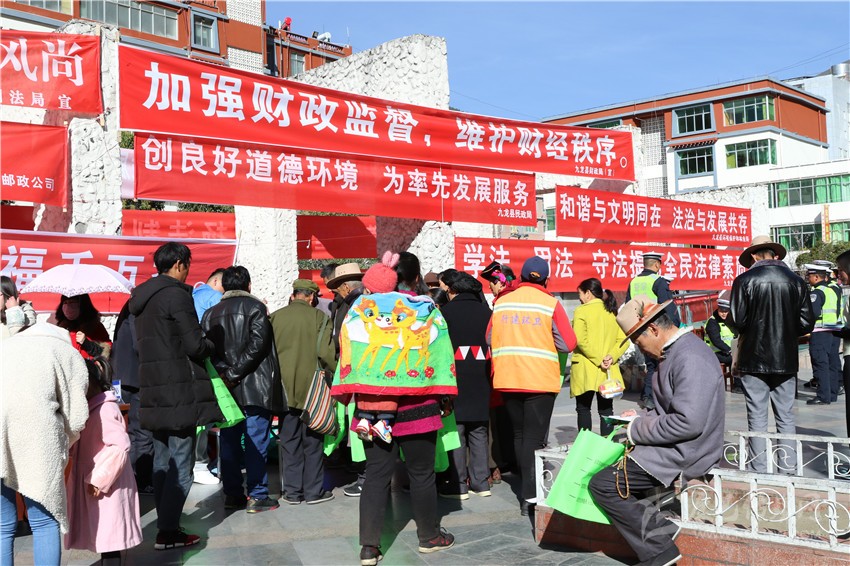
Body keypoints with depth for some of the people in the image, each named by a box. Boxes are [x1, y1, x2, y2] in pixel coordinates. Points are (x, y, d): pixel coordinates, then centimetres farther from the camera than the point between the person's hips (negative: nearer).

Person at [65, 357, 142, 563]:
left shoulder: (105, 410, -18)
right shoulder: (92, 408, 13)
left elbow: (120, 446, -26)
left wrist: (99, 480, -24)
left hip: (105, 488, -10)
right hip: (93, 486, 10)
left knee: (108, 538, -4)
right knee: (103, 537, 16)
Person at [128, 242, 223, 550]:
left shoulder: (142, 297, 14)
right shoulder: (176, 294, -13)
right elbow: (195, 346, -16)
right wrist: (210, 345, 5)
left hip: (153, 391, 9)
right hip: (180, 391, -9)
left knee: (162, 461, 13)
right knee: (180, 463, -4)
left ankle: (165, 526, 19)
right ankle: (168, 531, -2)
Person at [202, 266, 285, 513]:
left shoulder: (210, 314, 12)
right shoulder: (255, 307, -2)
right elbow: (257, 343, -14)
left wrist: (224, 372, -6)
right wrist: (235, 373, -12)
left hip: (225, 388, 5)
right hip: (254, 386, -5)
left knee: (229, 441, 10)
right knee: (256, 440, -1)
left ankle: (232, 494, 15)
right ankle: (257, 496, 2)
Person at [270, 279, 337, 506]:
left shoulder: (275, 317, 0)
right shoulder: (319, 317, -8)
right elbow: (326, 352, -13)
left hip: (285, 389, 2)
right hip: (311, 388, -2)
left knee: (289, 442, 11)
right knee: (313, 441, 9)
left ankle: (292, 491, 16)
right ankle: (314, 491, 14)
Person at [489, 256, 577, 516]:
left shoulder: (501, 303, 2)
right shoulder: (551, 304, -7)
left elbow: (490, 339, 8)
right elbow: (568, 343, -8)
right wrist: (544, 342, 9)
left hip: (508, 379, 4)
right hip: (541, 380, -4)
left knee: (519, 434, 17)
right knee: (534, 437, 0)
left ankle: (528, 487, 26)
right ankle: (530, 495, -2)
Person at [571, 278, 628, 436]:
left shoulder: (581, 311, -7)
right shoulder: (612, 311, 10)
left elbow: (580, 340, -18)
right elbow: (623, 340, 1)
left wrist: (598, 359, -16)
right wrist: (612, 357, -8)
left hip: (585, 370, -4)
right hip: (609, 371, 5)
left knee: (583, 408, 5)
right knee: (606, 409, 8)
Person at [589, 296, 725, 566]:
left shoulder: (690, 358, -22)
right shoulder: (675, 351, 10)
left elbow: (688, 422, -29)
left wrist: (637, 431, -18)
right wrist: (641, 418, 7)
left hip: (684, 454, -11)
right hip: (674, 446, 11)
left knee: (602, 485, -11)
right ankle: (656, 526, 3)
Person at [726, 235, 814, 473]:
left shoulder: (745, 280, -9)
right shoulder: (795, 280, 1)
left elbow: (736, 321, -12)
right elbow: (807, 322, 1)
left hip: (754, 358, -3)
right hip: (786, 360, 3)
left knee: (757, 418, 4)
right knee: (786, 417, 11)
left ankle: (759, 470, 7)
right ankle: (789, 468, 15)